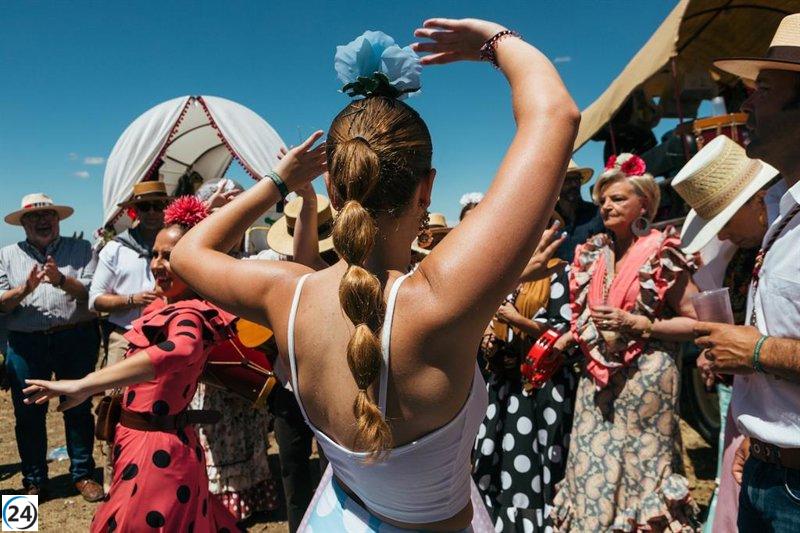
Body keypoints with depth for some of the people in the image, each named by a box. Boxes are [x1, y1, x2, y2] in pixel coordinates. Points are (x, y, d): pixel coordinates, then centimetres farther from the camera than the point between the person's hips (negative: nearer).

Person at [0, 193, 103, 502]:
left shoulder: (81, 249, 7)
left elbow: (93, 293, -5)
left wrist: (62, 280, -19)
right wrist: (25, 288, -14)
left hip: (76, 339, -1)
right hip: (25, 343, 2)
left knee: (79, 409, 6)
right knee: (28, 414, 8)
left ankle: (83, 475, 20)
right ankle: (34, 482, 24)